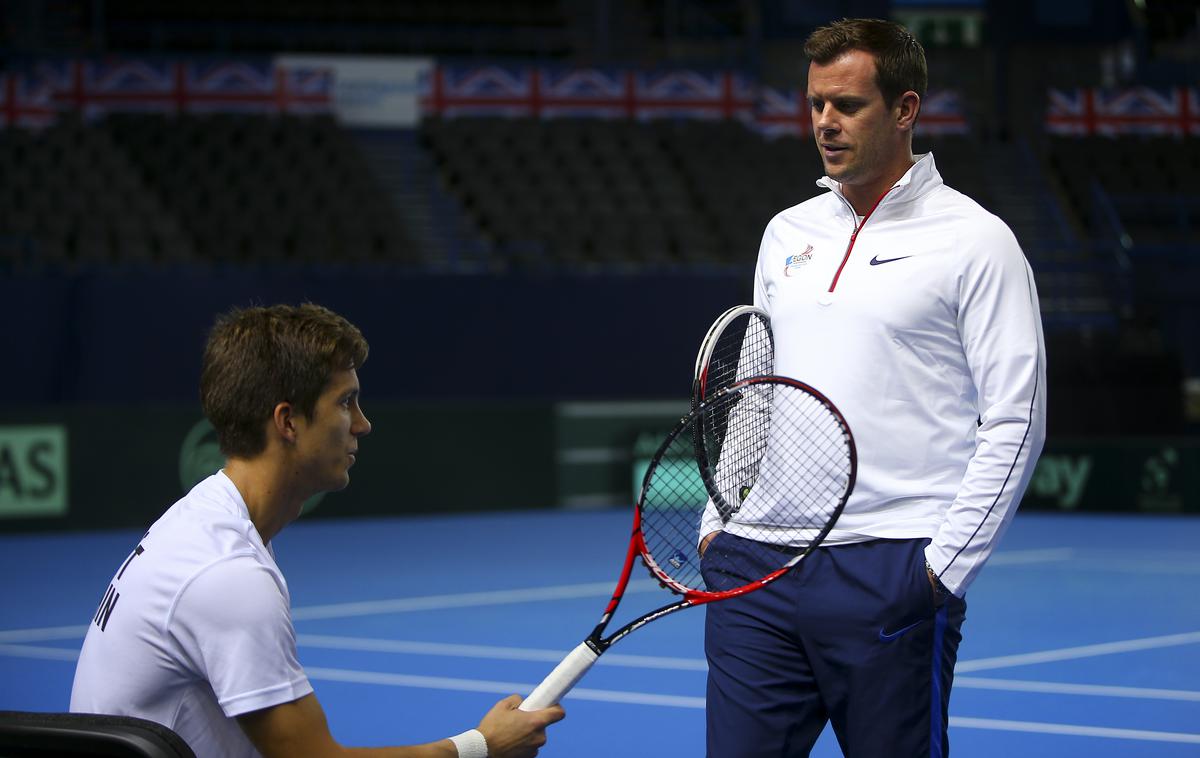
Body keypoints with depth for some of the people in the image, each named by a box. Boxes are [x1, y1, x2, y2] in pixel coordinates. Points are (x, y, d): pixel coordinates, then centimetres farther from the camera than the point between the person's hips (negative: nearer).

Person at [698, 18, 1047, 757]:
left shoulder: (975, 241, -3)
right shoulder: (786, 233, 15)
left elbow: (1014, 421, -7)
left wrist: (944, 567, -12)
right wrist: (717, 523, 12)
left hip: (889, 577, -5)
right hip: (754, 560, 5)